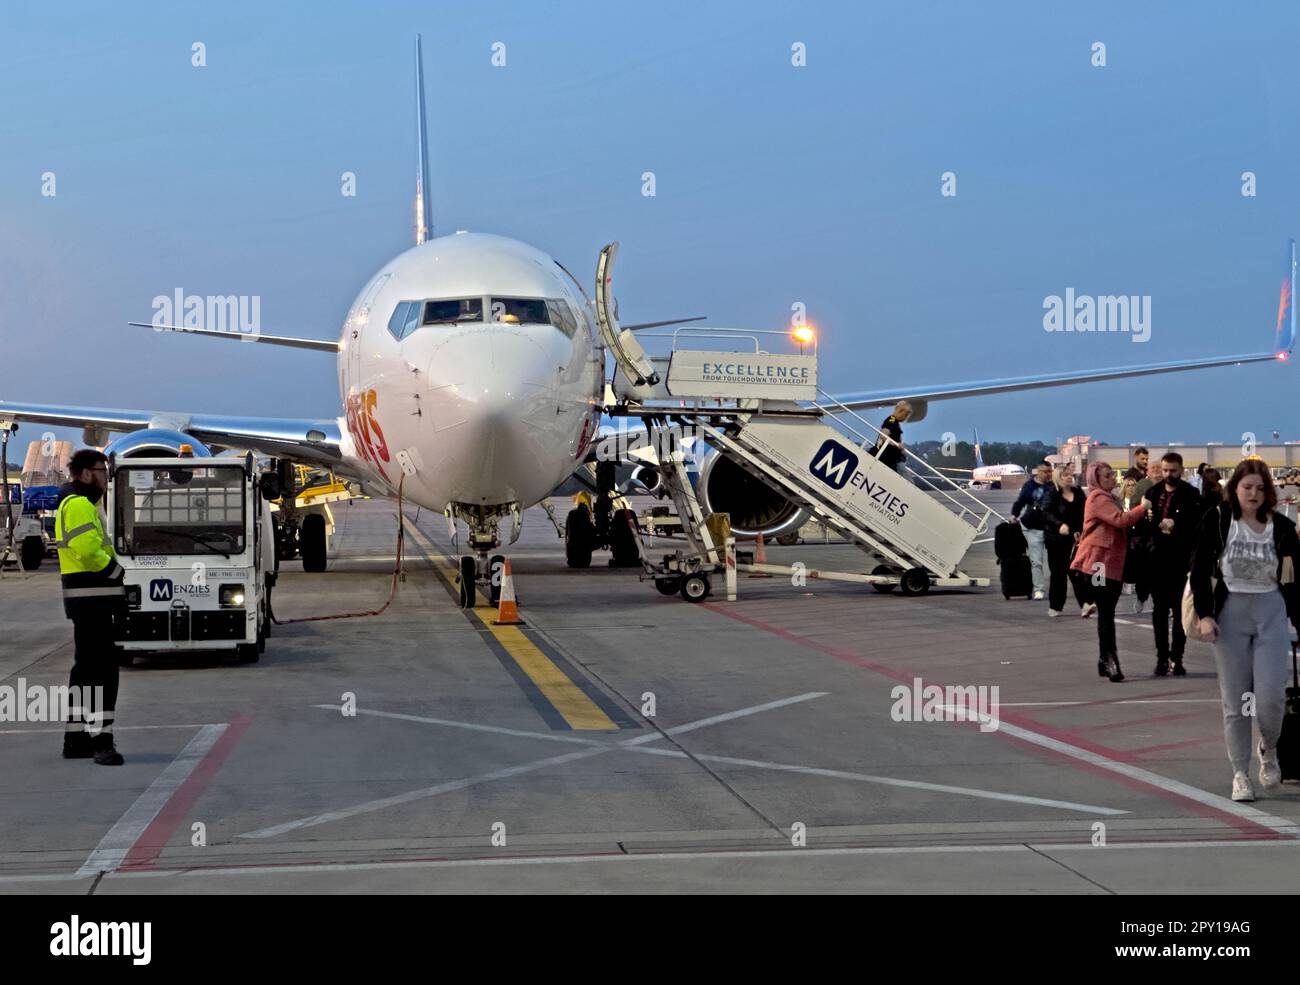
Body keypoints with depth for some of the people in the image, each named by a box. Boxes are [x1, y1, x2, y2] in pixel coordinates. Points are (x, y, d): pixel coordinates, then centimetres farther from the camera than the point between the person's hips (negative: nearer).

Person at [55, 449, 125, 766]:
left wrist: (115, 589, 16)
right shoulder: (79, 505, -13)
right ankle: (102, 741, -13)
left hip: (88, 600, 11)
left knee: (86, 668, 14)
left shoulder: (80, 504, 21)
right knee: (103, 670, -12)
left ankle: (75, 739, 20)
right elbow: (89, 551, -24)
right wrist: (119, 574, -9)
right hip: (91, 598, -11)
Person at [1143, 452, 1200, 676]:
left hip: (1181, 559, -4)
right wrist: (1147, 519, -10)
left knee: (1179, 610, 2)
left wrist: (1176, 525, -23)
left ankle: (1177, 658, 7)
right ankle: (1162, 657, 12)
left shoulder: (1191, 495, -4)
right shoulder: (1153, 492, 9)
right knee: (1159, 610, 6)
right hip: (1158, 557, 4)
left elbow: (1197, 525, -11)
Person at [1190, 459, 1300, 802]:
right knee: (1235, 698, 1)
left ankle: (1269, 751, 23)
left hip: (1271, 612, 1)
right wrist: (1205, 614, -10)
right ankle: (1240, 773, 11)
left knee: (1270, 695, -8)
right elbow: (1200, 570, -2)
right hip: (1230, 612, 0)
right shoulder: (1217, 520, -4)